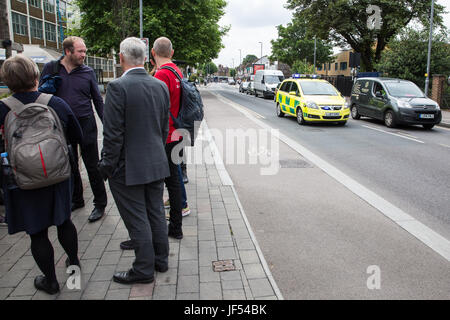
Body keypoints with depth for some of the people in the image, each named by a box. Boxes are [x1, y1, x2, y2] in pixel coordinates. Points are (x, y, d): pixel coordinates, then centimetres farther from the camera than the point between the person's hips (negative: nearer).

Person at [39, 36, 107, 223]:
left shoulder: (88, 72, 2)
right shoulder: (51, 69, 2)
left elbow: (97, 100, 5)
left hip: (86, 125, -2)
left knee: (92, 166, 2)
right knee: (70, 166, 15)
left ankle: (100, 204, 13)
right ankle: (77, 200, 31)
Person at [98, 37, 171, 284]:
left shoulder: (118, 87, -17)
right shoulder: (160, 86, 3)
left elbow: (113, 134, -18)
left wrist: (107, 166, -7)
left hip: (127, 168, -7)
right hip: (156, 164, 7)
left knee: (137, 220, 5)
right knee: (156, 214, 18)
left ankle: (144, 270, 19)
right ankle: (161, 260, 32)